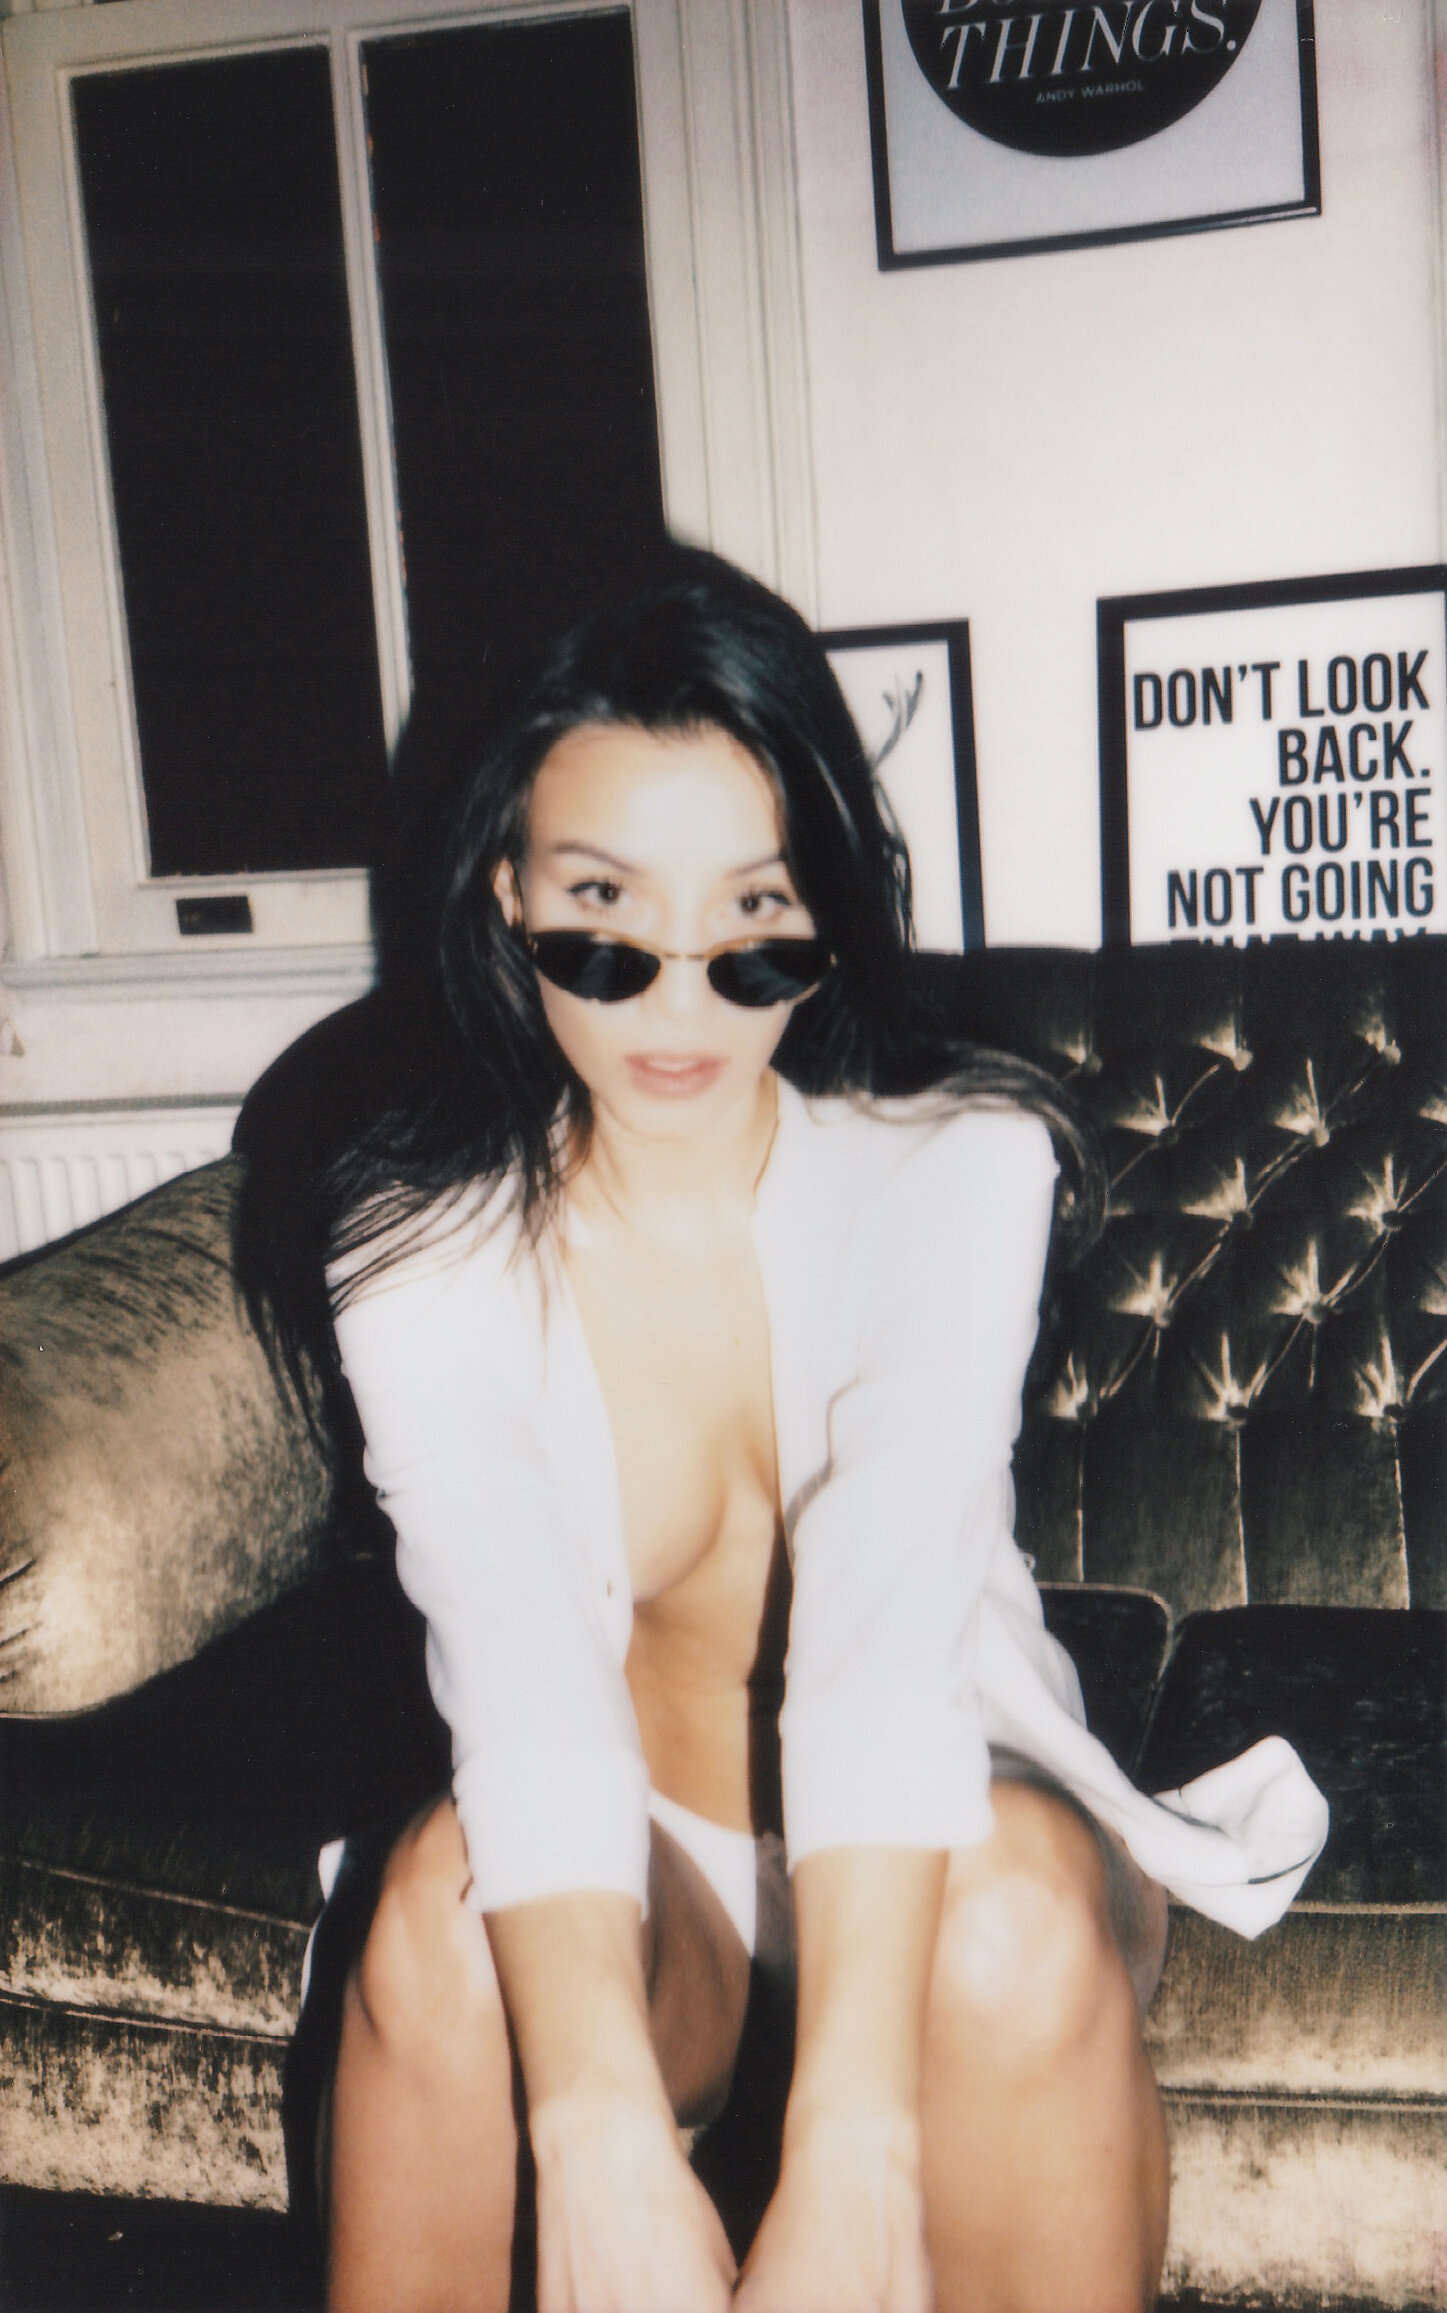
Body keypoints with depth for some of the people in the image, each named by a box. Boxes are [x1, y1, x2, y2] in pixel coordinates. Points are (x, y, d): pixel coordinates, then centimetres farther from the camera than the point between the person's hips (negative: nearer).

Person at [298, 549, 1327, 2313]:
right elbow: (522, 1687, -28)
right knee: (446, 1901, -31)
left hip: (925, 1821, 0)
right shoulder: (423, 1254, -14)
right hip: (625, 1865, 1)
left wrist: (848, 2148, -41)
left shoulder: (954, 1169, -17)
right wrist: (606, 2138, -44)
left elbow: (890, 1641, -30)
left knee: (1014, 1908, -33)